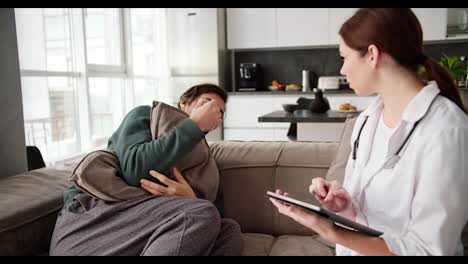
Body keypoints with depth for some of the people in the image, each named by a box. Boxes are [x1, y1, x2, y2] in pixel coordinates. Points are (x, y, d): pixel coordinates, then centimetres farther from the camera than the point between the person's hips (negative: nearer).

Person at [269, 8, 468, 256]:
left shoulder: (445, 131, -24)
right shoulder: (368, 118, -2)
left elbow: (427, 249, -22)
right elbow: (367, 205, 5)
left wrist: (332, 233, -32)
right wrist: (343, 204, -16)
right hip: (356, 247, 5)